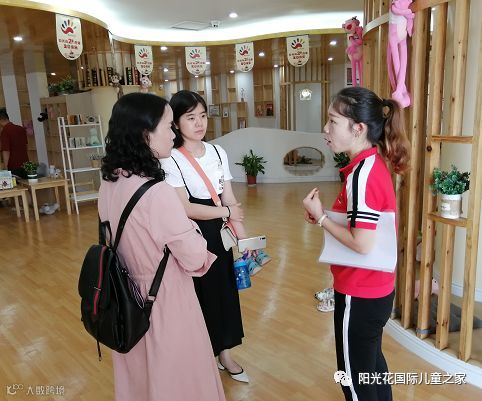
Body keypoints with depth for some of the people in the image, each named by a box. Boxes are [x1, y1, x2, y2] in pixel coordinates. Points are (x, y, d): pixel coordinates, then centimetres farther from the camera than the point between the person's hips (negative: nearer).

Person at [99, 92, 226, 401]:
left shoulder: (110, 182, -3)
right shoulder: (158, 191, -27)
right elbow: (195, 258, -18)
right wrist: (189, 226, -1)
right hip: (164, 299, -7)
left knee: (138, 375, 27)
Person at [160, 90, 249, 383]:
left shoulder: (217, 152, 3)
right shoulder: (171, 159, -14)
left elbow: (230, 199, 2)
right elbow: (184, 208, -19)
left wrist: (244, 238, -1)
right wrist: (226, 211, -11)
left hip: (218, 235, 5)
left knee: (225, 290, 15)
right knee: (197, 295, 8)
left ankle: (224, 353, 37)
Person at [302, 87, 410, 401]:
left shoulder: (362, 173, -24)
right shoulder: (374, 164, 5)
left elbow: (363, 244, -27)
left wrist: (321, 216, -16)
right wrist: (325, 215, -1)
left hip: (360, 294, -9)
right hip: (376, 288, 9)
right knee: (371, 362, 28)